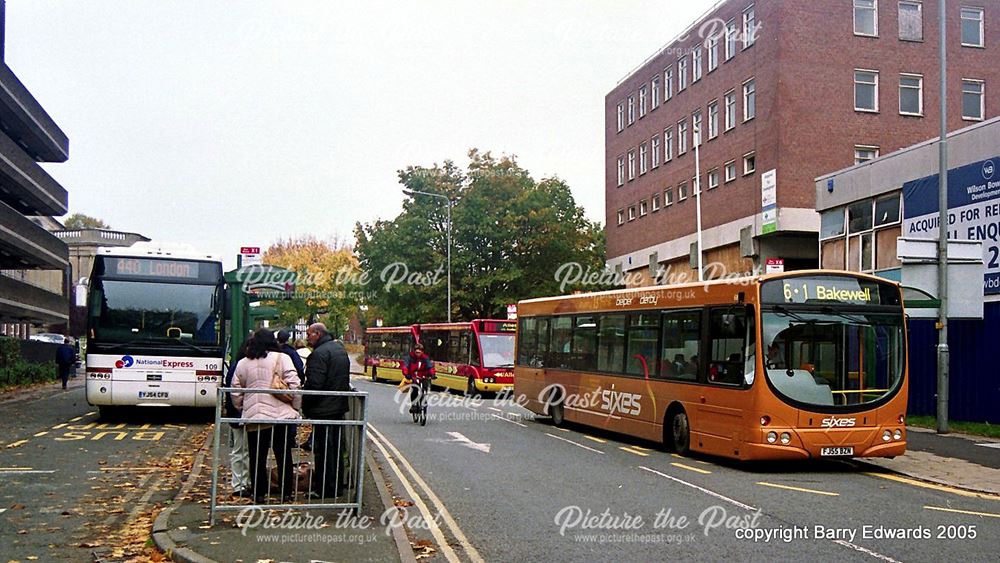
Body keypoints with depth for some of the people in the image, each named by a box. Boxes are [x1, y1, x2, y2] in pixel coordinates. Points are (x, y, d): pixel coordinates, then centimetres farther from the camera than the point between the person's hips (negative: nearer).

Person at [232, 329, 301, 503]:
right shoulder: (282, 358, -5)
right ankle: (286, 492, 15)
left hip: (254, 417, 2)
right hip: (281, 416, -2)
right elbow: (294, 385, -10)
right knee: (284, 456, 9)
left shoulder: (243, 364, 5)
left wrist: (241, 408, 24)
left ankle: (259, 493, 15)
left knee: (257, 457, 11)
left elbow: (236, 393, 9)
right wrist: (296, 407, 1)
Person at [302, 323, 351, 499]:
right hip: (339, 406, 9)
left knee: (323, 450, -3)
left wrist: (305, 405, -11)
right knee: (336, 448, 16)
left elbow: (314, 383, -22)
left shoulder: (320, 353, -16)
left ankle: (325, 489, 1)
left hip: (323, 409, -9)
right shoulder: (340, 349, 14)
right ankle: (337, 486, 23)